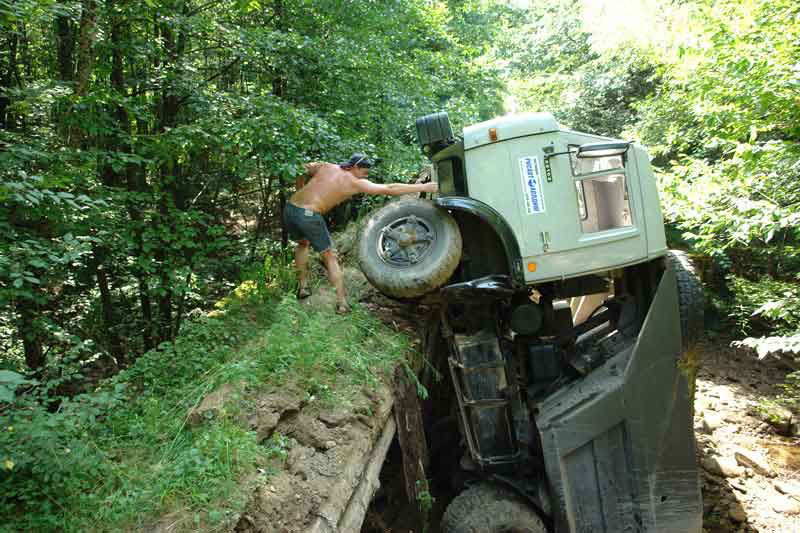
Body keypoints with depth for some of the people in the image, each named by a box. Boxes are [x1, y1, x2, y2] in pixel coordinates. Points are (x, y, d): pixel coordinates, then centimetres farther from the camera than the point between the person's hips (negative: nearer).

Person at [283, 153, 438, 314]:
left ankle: (302, 286, 32)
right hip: (308, 216, -6)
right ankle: (342, 303, 9)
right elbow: (390, 189, -1)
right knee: (330, 257, 11)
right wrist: (423, 187, 3)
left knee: (302, 243, 33)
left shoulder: (325, 167, 16)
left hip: (290, 208, 6)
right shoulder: (355, 183, 1)